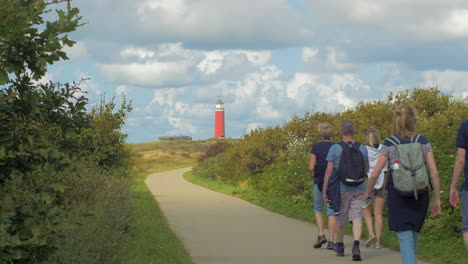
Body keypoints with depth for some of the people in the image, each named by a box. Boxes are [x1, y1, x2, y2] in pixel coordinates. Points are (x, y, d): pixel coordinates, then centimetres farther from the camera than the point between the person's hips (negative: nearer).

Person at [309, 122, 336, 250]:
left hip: (319, 181, -1)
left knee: (318, 209, 17)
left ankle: (321, 235, 0)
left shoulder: (316, 147, -5)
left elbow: (311, 167, -10)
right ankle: (331, 241, -2)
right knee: (331, 212, 4)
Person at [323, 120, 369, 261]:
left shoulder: (335, 148, -8)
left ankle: (340, 246, 30)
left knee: (340, 218, 14)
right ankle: (356, 245, -23)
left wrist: (324, 191, -5)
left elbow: (329, 171, -10)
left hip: (341, 189, -1)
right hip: (359, 189, 1)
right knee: (357, 218, -1)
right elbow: (366, 168, 15)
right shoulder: (362, 148, 1)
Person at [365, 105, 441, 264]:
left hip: (397, 195, -2)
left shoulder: (389, 144, -2)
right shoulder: (423, 142, 1)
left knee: (405, 238, -4)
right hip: (420, 195, 2)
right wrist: (437, 199, 4)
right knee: (414, 234, 20)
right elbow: (434, 172, -3)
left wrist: (369, 191, 15)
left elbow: (375, 174, -3)